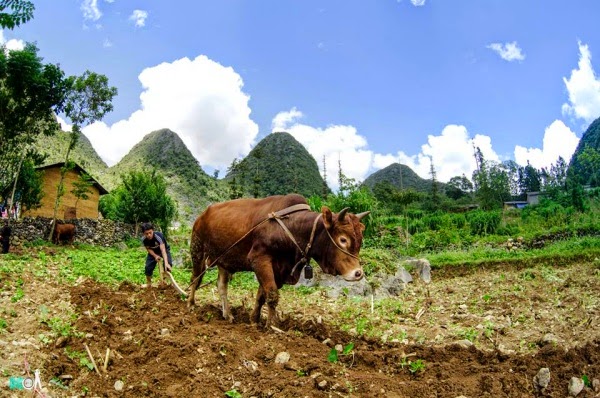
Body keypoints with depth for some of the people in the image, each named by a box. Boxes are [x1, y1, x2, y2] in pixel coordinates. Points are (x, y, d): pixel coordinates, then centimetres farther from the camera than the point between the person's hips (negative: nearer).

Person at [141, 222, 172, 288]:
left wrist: (166, 263, -58)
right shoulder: (144, 240, -26)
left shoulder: (158, 236, -40)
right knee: (148, 267, -8)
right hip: (153, 252, 3)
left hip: (163, 250, -3)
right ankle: (148, 283, 18)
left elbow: (163, 250, -47)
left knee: (169, 264, -23)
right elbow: (148, 249, -8)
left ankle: (162, 280, 2)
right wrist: (155, 256, -27)